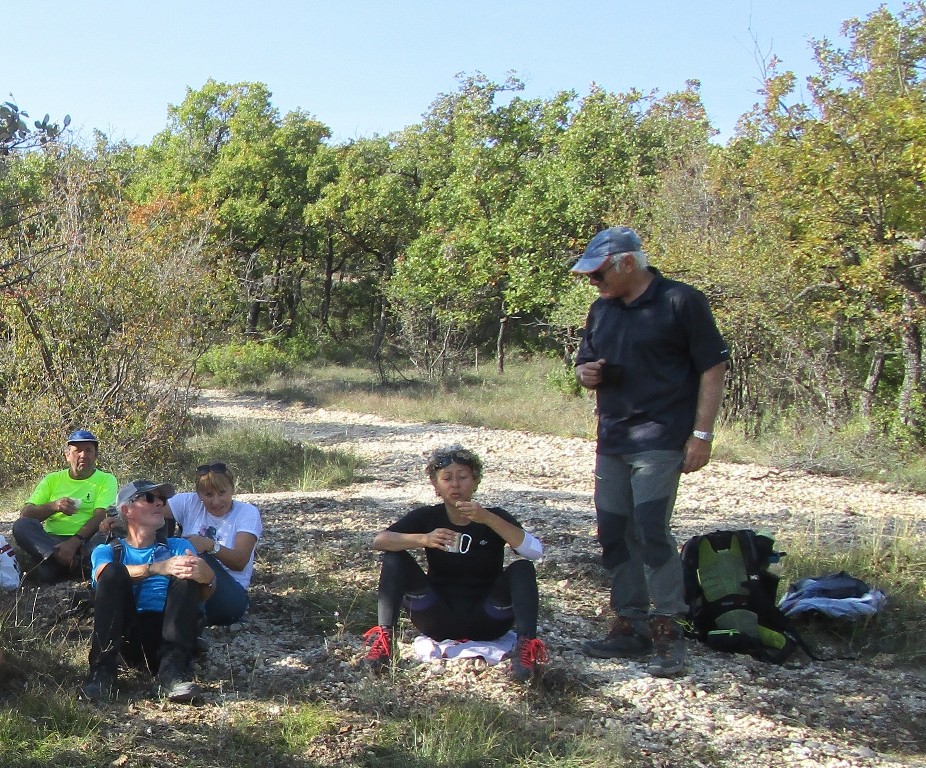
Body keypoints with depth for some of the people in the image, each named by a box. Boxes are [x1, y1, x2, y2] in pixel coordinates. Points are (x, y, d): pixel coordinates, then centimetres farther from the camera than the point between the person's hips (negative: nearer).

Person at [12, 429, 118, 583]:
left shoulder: (106, 480, 7)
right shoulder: (53, 479, 15)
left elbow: (101, 516, -9)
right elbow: (25, 514, 4)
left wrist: (75, 541, -26)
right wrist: (54, 506, -16)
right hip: (52, 541, 3)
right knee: (21, 526, -24)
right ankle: (79, 563, -40)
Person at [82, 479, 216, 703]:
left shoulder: (179, 547, 23)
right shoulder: (107, 551, 19)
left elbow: (203, 595, 4)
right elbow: (106, 576, -8)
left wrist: (207, 577, -22)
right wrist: (158, 568, -26)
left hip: (170, 630, 1)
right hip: (127, 633, -1)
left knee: (188, 572, -20)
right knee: (112, 571, -20)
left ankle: (172, 670, -34)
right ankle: (103, 670, -31)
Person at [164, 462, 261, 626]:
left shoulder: (248, 513, -4)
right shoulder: (190, 503, 3)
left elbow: (240, 561, -16)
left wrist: (210, 546, -32)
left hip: (231, 594, -4)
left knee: (197, 555, -28)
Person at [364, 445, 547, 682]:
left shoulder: (494, 517, -3)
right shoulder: (427, 517, 0)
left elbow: (536, 550, -21)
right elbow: (379, 540, -16)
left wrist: (488, 519, -32)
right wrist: (424, 539, -34)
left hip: (485, 622, -1)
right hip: (440, 622, 1)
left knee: (522, 568, -25)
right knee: (395, 558, -16)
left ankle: (526, 646, -40)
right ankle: (384, 636, -26)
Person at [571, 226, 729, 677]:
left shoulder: (681, 302, -7)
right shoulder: (601, 310, 14)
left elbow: (713, 367, -7)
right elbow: (585, 364, 25)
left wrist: (702, 434, -12)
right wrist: (585, 373, 0)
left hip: (660, 440, -7)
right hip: (612, 441, 8)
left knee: (651, 530, -15)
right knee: (614, 535, 8)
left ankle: (668, 631, -3)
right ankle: (631, 627, 19)